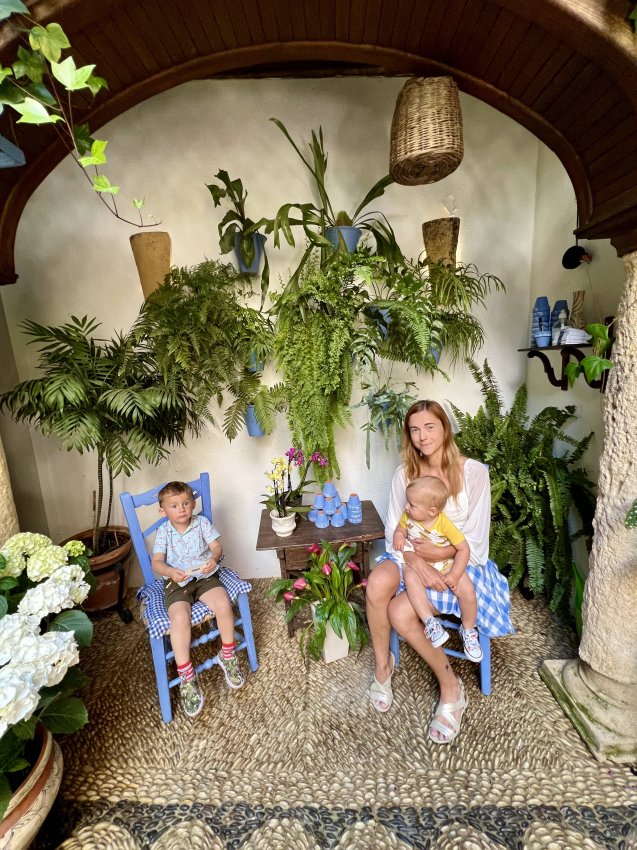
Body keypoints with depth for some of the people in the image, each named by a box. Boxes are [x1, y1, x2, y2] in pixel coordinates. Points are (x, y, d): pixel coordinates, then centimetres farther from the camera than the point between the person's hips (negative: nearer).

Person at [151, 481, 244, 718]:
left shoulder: (202, 522, 0)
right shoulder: (163, 531, -2)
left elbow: (216, 545, -4)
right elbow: (156, 562, -8)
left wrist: (214, 558, -27)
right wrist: (171, 572, -29)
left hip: (205, 577, 1)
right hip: (177, 582, 0)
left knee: (223, 604, -25)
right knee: (180, 617, -28)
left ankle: (227, 655, 3)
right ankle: (186, 677, -8)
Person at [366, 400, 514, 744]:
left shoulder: (473, 472, -12)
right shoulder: (405, 473, -2)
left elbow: (474, 542, -10)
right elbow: (394, 531, -3)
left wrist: (439, 551, -24)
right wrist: (416, 560, -21)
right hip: (414, 556, 3)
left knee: (400, 613, -25)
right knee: (378, 582, -30)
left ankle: (451, 688, 3)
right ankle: (382, 663, -2)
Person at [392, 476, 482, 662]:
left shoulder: (444, 524, -22)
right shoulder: (408, 516, -12)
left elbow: (464, 549, -16)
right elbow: (400, 529, 7)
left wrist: (454, 574, -22)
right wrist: (398, 537, -17)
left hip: (445, 564, -1)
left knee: (467, 590, -19)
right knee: (410, 577, -33)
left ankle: (468, 630, 9)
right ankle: (430, 622, -25)